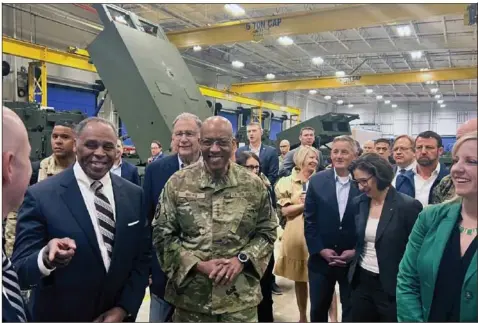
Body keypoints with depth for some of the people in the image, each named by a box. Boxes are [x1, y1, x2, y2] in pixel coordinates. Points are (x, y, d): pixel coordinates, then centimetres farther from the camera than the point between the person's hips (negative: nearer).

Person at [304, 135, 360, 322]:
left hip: (354, 261, -1)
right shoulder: (317, 181, -1)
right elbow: (309, 220, -1)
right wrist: (320, 250, -9)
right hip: (321, 259, 2)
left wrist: (356, 251, -10)